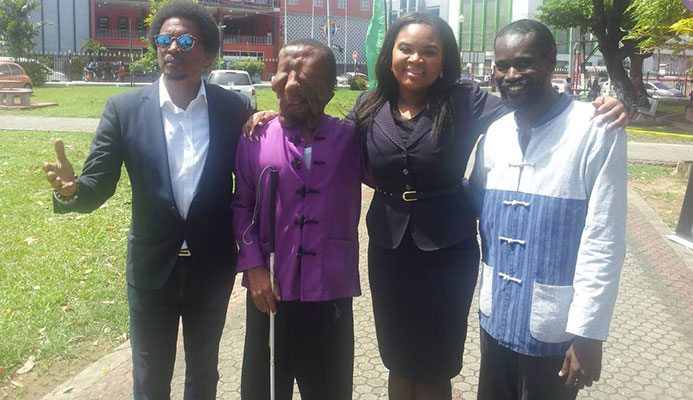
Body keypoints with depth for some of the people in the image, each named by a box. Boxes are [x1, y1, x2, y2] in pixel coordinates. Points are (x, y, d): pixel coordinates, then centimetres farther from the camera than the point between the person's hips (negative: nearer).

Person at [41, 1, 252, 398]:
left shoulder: (235, 108, -6)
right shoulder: (125, 108, -6)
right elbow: (97, 186, -8)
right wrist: (70, 188, -28)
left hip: (212, 268, 0)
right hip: (151, 269, 0)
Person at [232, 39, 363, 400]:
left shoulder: (350, 139, 1)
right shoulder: (256, 138, 0)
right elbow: (242, 205, 5)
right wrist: (253, 266, -3)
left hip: (330, 292, 0)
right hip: (269, 289, 1)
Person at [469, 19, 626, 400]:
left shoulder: (596, 131, -13)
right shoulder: (493, 135, 4)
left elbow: (604, 241, -14)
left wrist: (588, 332, -14)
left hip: (554, 328, -5)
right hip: (496, 318, 5)